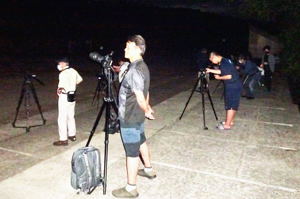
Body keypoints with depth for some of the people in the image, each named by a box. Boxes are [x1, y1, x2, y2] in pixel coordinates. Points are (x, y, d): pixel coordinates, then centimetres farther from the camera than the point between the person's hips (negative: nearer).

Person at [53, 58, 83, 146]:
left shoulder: (63, 73, -17)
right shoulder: (73, 71, 7)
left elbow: (63, 86, -28)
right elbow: (80, 79, 20)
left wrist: (59, 89, -9)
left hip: (64, 97, -8)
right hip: (72, 96, 8)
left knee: (62, 118, -3)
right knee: (71, 116, 18)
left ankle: (63, 139, -1)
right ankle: (72, 135, 27)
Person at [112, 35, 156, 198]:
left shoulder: (134, 70, -24)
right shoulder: (142, 66, 7)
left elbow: (140, 97, -22)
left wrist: (147, 111, -6)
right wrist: (147, 108, 21)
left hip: (129, 118, -10)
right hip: (138, 116, 10)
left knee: (132, 152, 0)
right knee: (141, 142, 26)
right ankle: (148, 170, 46)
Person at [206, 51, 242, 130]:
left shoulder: (224, 63, -20)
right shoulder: (225, 61, 11)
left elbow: (229, 76, -24)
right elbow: (221, 71, 23)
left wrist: (219, 78, -9)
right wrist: (210, 70, 19)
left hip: (232, 86, -10)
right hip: (235, 85, 10)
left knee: (230, 105, -3)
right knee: (233, 105, 16)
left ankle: (227, 125, 4)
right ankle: (230, 121, 27)